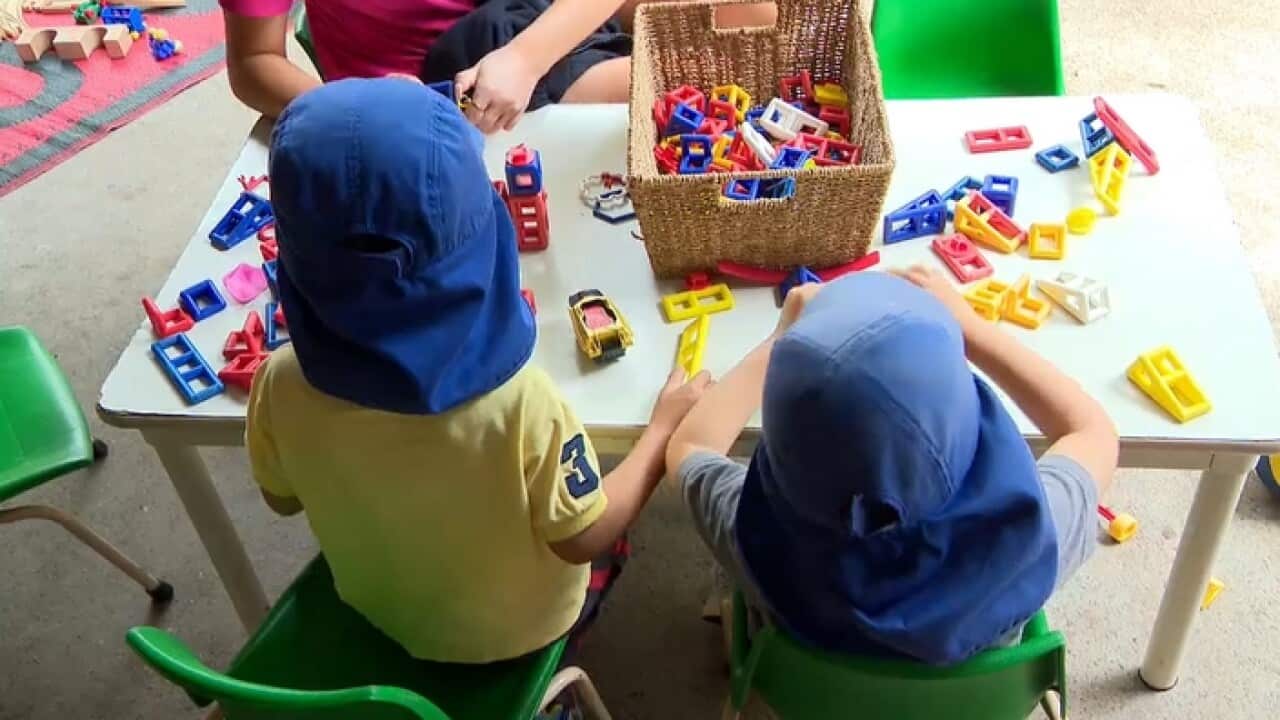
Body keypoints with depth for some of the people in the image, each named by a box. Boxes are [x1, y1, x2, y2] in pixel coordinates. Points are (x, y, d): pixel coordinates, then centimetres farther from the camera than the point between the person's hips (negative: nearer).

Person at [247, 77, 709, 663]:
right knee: (607, 528, 28)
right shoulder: (515, 398, -40)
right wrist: (665, 428, -11)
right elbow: (583, 539, -23)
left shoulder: (281, 386, -28)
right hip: (518, 627, -3)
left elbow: (283, 499, -7)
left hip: (380, 614, 4)